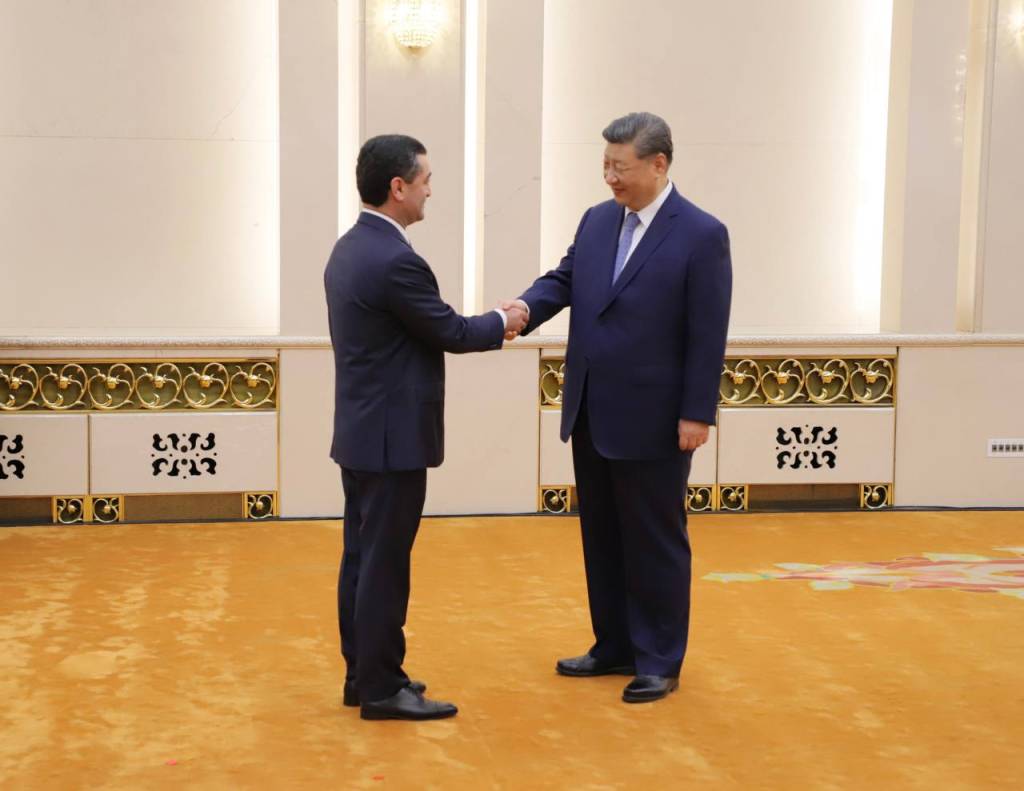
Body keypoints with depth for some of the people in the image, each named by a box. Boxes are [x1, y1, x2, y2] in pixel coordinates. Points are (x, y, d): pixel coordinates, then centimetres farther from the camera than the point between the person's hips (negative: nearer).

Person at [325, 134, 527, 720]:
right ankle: (381, 688, 6)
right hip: (392, 437, -10)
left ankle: (363, 674, 23)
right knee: (385, 564, -2)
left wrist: (488, 326, 14)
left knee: (363, 557, 14)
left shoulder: (350, 248, 10)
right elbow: (451, 331, -12)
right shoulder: (396, 260, -22)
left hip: (362, 431, 10)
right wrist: (502, 323, 6)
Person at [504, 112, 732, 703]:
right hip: (591, 416, 7)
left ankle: (660, 662, 17)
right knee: (602, 537, 15)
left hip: (653, 421, -7)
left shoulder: (702, 235, -12)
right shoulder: (597, 221, 8)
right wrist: (527, 306, -17)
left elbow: (708, 336, -13)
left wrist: (697, 415, -15)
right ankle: (615, 646, 29)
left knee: (656, 542, 5)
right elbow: (564, 279, 6)